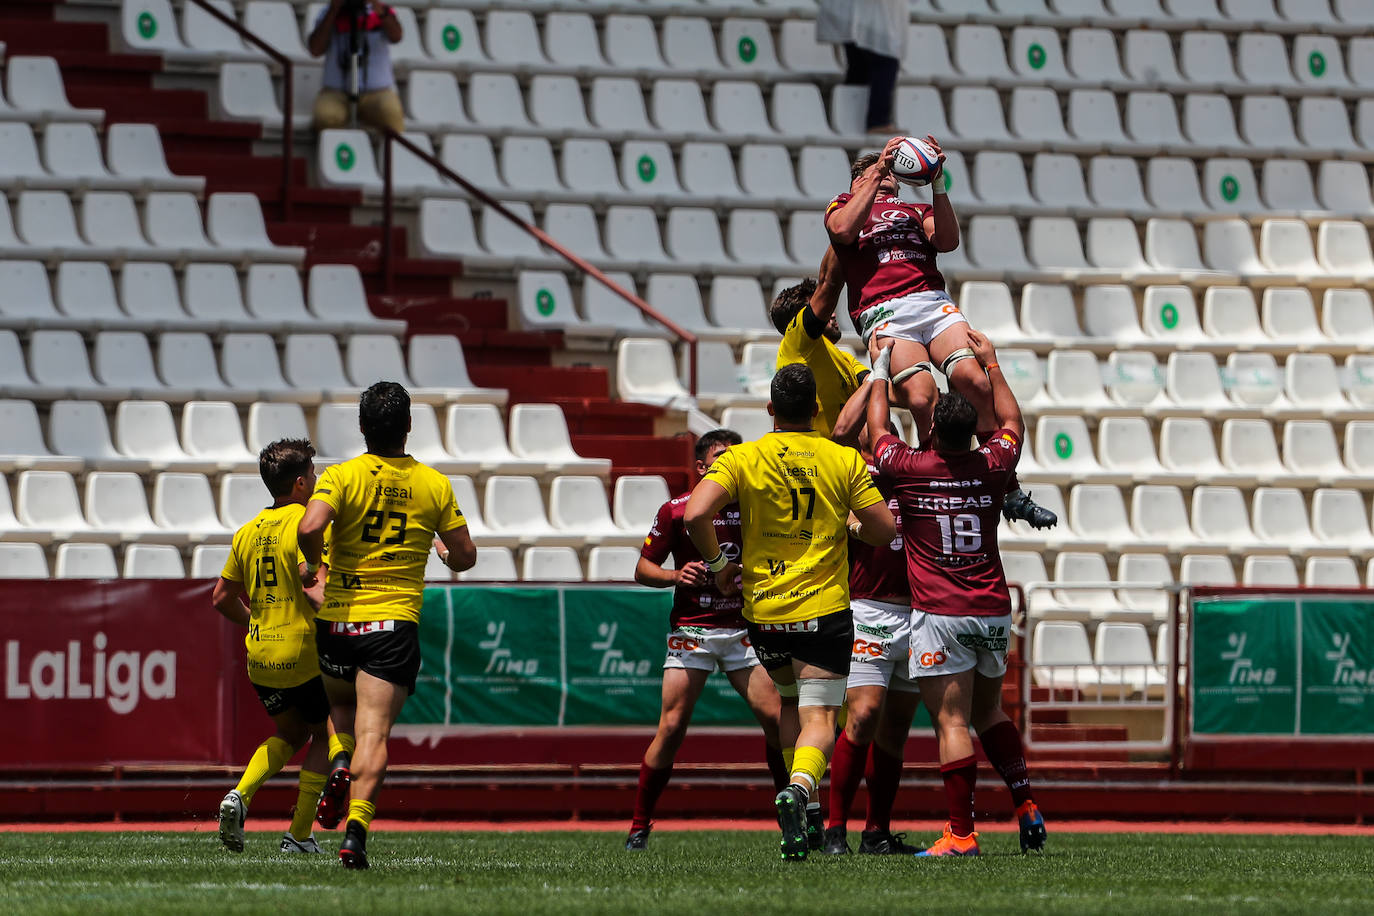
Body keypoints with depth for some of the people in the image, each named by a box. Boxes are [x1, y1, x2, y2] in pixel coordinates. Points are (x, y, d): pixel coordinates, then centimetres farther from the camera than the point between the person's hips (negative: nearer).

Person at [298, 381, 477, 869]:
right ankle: (355, 828, -25)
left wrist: (312, 562, -2)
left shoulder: (342, 477, -6)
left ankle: (340, 764, 0)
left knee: (341, 709, 29)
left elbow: (310, 527, -23)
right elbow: (465, 556, 8)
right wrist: (442, 549, 32)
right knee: (373, 733, -7)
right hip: (395, 624, -1)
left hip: (338, 621, 1)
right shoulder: (434, 485, 1)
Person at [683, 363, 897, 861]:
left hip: (763, 611, 2)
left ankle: (799, 806, 18)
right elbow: (885, 529, -1)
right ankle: (801, 786, -35)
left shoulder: (742, 459, -3)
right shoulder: (844, 460, -1)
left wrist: (717, 563, 1)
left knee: (790, 701, 26)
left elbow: (696, 514, -16)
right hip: (824, 610, -2)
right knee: (818, 717, -5)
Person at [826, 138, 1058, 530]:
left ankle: (1010, 493, -15)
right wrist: (877, 173, 4)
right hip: (884, 311, -3)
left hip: (933, 302, 3)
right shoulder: (845, 204, 26)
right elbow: (844, 230, 1)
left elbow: (947, 240, 12)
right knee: (922, 399, -26)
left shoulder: (916, 210, 33)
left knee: (974, 381, -21)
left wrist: (937, 183, 4)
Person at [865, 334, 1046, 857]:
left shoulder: (909, 468, -7)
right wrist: (991, 364, 33)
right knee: (989, 714, 22)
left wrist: (880, 372, 27)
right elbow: (1012, 422, 22)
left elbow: (878, 427, 13)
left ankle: (962, 834, -13)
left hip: (940, 616, -4)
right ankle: (1026, 808, 14)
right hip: (994, 609, 4)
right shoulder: (992, 466, 0)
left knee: (952, 723, -8)